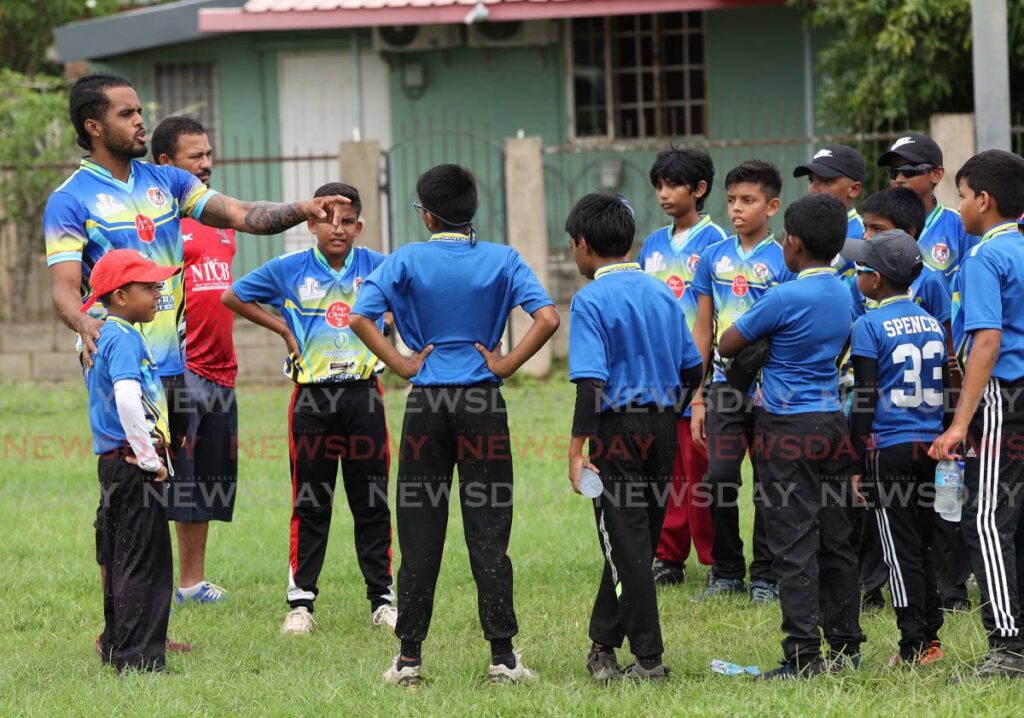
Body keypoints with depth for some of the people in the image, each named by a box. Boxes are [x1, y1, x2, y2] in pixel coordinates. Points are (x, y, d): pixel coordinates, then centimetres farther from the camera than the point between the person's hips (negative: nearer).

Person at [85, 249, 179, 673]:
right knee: (144, 561, -7)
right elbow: (127, 398, -31)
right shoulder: (124, 338, -16)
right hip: (132, 463, -10)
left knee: (119, 558, 18)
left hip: (114, 463, 10)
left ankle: (117, 646, 28)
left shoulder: (102, 336, 15)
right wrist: (148, 459, -23)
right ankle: (138, 657, -7)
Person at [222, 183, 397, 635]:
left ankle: (382, 599, 12)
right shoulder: (289, 270, 1)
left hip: (363, 394, 1)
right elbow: (232, 297, 11)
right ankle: (300, 602, 6)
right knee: (310, 505, 2)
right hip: (312, 398, -1)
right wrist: (283, 329, 5)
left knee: (373, 503, 5)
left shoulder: (377, 267, 3)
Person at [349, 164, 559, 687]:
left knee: (419, 534, 4)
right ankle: (502, 656, 0)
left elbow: (360, 318, -12)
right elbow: (547, 318, -12)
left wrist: (402, 365, -4)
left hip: (426, 404, 0)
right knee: (488, 533, 2)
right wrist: (506, 365, -3)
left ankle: (409, 657, 5)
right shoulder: (502, 260, 0)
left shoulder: (407, 261, -1)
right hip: (482, 403, 0)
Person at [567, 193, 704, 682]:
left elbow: (591, 381, -20)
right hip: (663, 428, 7)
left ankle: (649, 659, -1)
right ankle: (603, 645, 25)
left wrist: (577, 449, -20)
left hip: (618, 426, -6)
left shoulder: (591, 300, -11)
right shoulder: (662, 293, 9)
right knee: (637, 542, 15)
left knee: (628, 545, 0)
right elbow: (692, 368, 11)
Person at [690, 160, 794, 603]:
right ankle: (727, 572, 10)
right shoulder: (714, 257, 7)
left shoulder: (783, 262, -3)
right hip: (725, 383, 3)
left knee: (768, 484, 3)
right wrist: (696, 398, 7)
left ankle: (765, 578, 12)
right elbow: (702, 329, 10)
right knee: (719, 477, -3)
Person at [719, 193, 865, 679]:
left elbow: (727, 346, -9)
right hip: (833, 421, 7)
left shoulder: (785, 298, -16)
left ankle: (803, 656, -7)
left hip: (789, 428, -7)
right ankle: (845, 647, 17)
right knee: (836, 542, 12)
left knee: (795, 546, -5)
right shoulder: (844, 295, 6)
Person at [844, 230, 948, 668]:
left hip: (889, 449, -6)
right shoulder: (933, 324, 9)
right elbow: (945, 392, 13)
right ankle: (931, 638, 15)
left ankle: (913, 646, -2)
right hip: (931, 448, 6)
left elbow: (865, 400, -11)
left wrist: (858, 466, -7)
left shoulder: (869, 327, -9)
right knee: (925, 545, 13)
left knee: (900, 548, -1)